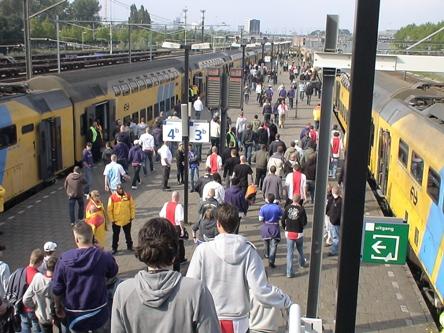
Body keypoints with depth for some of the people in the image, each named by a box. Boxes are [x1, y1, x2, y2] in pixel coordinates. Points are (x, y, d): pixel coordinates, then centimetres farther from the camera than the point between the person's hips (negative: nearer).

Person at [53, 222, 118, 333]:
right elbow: (112, 273, 6)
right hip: (98, 313, 0)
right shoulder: (104, 257, -17)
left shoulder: (64, 260, -17)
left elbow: (57, 289, -8)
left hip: (75, 315, 0)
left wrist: (58, 308, 10)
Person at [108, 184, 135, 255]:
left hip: (127, 220, 2)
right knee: (115, 235, 12)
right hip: (116, 221, -2)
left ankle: (129, 246, 36)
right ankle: (114, 248, 27)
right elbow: (109, 209, -9)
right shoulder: (112, 197, -14)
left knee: (128, 234, 18)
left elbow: (132, 206, 2)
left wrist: (132, 216, 1)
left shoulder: (128, 196, -6)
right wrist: (112, 219, -8)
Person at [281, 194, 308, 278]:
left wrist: (284, 227, 14)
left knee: (289, 252, 4)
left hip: (289, 233, 1)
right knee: (300, 249, 24)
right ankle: (302, 263, 49)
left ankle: (289, 272, 1)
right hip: (299, 233, -1)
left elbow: (282, 220, -5)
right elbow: (304, 222, -13)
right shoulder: (301, 209, -13)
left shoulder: (287, 208, -6)